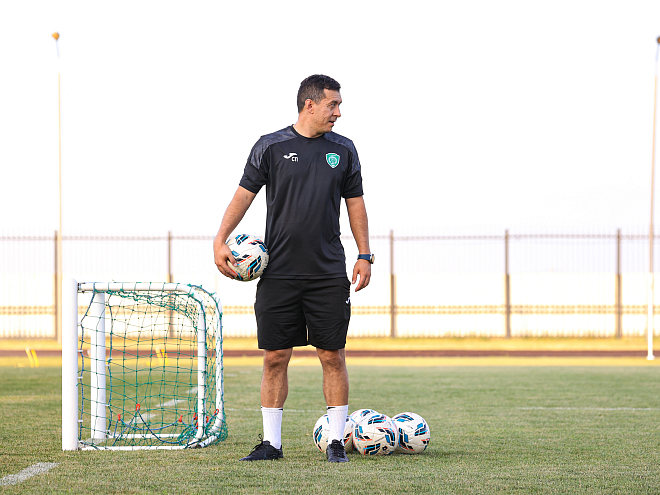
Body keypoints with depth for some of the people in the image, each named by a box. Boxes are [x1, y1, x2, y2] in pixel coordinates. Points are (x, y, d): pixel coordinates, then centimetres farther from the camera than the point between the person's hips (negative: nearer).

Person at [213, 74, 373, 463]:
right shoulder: (271, 147, 1)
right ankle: (271, 442, 9)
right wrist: (221, 240, -8)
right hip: (278, 271, -1)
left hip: (329, 273, 1)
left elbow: (355, 203, 13)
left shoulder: (343, 149, 8)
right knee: (275, 357, 1)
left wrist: (365, 256, 7)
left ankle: (337, 441, 8)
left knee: (333, 356, 0)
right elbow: (245, 194, 3)